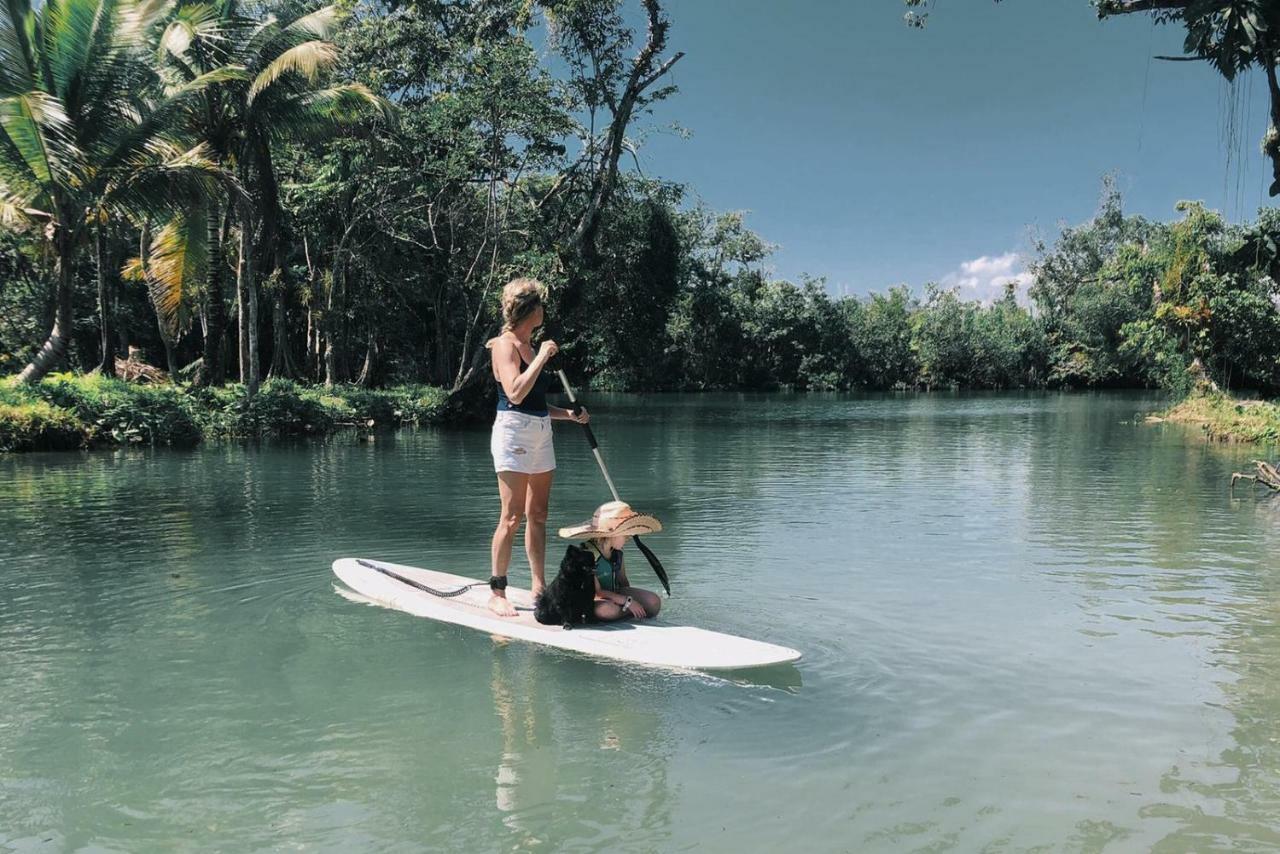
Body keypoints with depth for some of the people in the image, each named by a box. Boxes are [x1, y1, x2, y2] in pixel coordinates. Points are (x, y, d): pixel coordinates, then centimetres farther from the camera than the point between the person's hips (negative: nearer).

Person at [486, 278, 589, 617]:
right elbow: (515, 393, -23)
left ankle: (539, 587, 17)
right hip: (513, 433, -8)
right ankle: (497, 593, -1)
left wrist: (570, 414, 12)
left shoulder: (530, 346, 17)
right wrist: (542, 357, -18)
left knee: (538, 515, 10)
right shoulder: (505, 345, -8)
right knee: (513, 517, -8)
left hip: (540, 435, 9)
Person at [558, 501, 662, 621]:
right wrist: (628, 601, -26)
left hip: (613, 594, 5)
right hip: (591, 599, -5)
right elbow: (597, 592, -24)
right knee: (610, 610, -40)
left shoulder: (617, 551, 0)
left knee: (654, 601, -13)